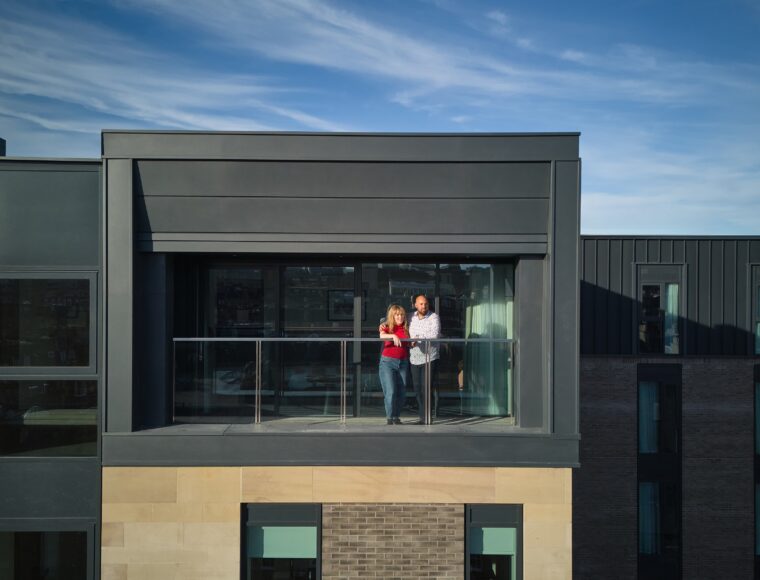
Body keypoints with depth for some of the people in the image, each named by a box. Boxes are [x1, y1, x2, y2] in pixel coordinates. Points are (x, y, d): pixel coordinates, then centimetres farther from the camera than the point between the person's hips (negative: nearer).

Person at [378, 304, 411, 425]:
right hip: (388, 361, -3)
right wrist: (393, 336, -36)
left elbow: (409, 345, 19)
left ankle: (396, 416, 16)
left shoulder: (406, 329, 10)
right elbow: (382, 336, -20)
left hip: (403, 362, 3)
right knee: (391, 391, -10)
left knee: (402, 392, 3)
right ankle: (389, 417, 2)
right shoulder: (386, 327, 2)